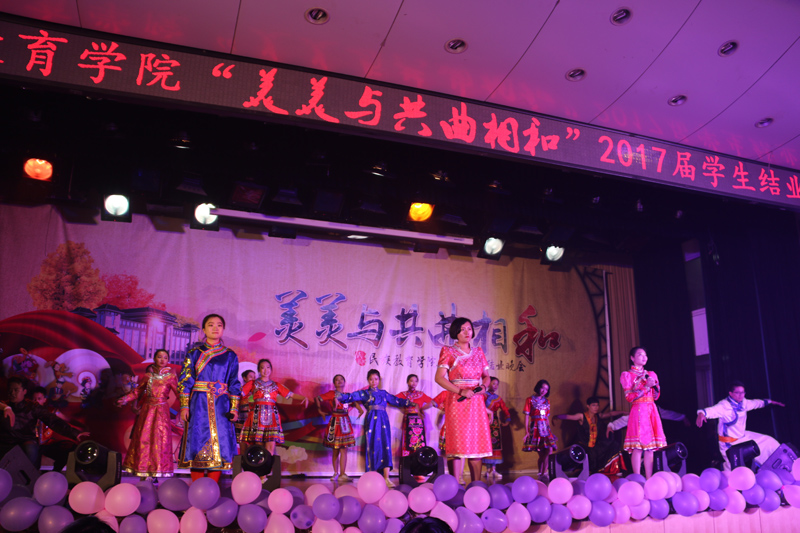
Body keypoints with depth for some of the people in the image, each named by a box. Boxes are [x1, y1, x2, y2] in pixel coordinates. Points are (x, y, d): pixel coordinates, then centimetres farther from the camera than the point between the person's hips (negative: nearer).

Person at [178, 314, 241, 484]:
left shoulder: (230, 355, 9)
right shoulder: (194, 353, 7)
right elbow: (185, 381, 3)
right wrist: (184, 406, -6)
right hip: (199, 404, -1)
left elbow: (234, 384, 9)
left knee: (219, 443, -3)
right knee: (198, 442, -3)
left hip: (221, 405, 1)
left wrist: (234, 408, 1)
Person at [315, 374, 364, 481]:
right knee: (335, 450, 3)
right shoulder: (331, 394, 1)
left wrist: (360, 409, -4)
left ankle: (342, 474, -1)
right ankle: (336, 473, 14)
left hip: (345, 423, 2)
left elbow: (355, 402, 14)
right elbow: (317, 399, -1)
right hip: (335, 423, -2)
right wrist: (320, 411, 3)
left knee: (343, 449, -3)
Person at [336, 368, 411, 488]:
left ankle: (386, 479, -11)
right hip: (372, 420, -3)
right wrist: (340, 395, -23)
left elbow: (396, 401, 28)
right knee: (373, 447, -3)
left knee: (385, 447, -7)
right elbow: (351, 396, -5)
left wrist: (410, 403, 28)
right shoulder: (364, 393, 8)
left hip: (383, 421, 3)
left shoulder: (383, 393, 19)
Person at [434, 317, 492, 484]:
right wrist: (461, 391, -17)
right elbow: (439, 378, -8)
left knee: (478, 444, 3)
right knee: (458, 444, -8)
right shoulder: (448, 351, 1)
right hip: (457, 401, -4)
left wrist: (483, 386, -4)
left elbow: (486, 376, 19)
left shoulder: (478, 352, 15)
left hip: (476, 401, 5)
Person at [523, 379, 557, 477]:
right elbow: (527, 416, 0)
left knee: (549, 449, -13)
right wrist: (526, 431, -6)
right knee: (541, 454, -5)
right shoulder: (530, 400, 3)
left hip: (545, 428, 4)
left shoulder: (547, 401, 17)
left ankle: (543, 474, -7)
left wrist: (549, 429, 15)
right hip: (535, 428, -4)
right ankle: (541, 474, 5)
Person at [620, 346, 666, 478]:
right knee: (638, 447, -10)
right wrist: (646, 386, -10)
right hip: (638, 411, -5)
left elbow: (656, 396, 17)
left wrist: (654, 385, -2)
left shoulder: (651, 374, 19)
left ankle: (649, 480, 6)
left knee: (650, 448, 3)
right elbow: (629, 396, -7)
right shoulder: (627, 375, 4)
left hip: (652, 412, 5)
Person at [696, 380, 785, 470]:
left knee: (768, 442, 15)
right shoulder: (724, 406, -26)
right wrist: (701, 414, -66)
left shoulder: (743, 402, 0)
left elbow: (755, 403, 21)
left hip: (743, 437, 8)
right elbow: (712, 410, -44)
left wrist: (770, 402, 34)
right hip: (730, 444, -8)